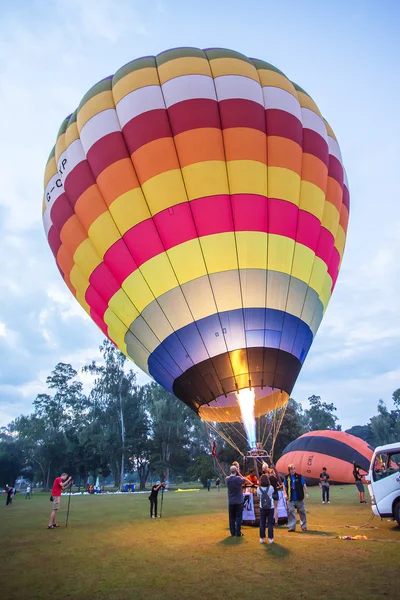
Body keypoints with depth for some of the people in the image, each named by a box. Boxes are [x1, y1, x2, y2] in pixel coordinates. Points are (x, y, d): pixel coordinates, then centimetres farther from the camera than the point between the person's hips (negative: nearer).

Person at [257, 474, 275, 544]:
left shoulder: (259, 489, -12)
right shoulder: (271, 487, -14)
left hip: (262, 508, 1)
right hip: (270, 508, -1)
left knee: (262, 523, 11)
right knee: (270, 523, 9)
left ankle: (262, 538, 16)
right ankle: (270, 538, 11)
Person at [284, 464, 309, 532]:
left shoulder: (299, 476, -2)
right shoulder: (287, 477, 2)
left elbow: (304, 485, -1)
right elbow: (285, 486, 10)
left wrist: (306, 493, -7)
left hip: (299, 498, -1)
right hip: (291, 499, 1)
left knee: (302, 512, 9)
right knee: (290, 512, 0)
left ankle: (304, 526, 24)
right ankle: (292, 527, 9)